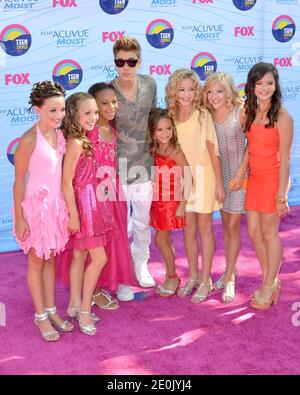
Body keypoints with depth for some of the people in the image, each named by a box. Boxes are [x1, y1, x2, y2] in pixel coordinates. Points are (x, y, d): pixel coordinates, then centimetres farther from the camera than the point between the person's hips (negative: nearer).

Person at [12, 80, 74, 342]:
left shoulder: (60, 134, -2)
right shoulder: (29, 140, -21)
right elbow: (19, 180, -16)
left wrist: (66, 207, 10)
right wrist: (19, 217, -13)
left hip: (56, 205, 6)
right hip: (35, 206, -6)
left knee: (51, 258, 17)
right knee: (37, 261, 9)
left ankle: (51, 310, 31)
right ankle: (41, 316, 23)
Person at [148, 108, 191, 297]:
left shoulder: (175, 151, -15)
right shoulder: (154, 151, 3)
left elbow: (188, 177, -15)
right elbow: (154, 177, 10)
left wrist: (183, 204, -16)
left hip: (172, 201, -6)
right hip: (157, 201, 6)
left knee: (161, 240, -1)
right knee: (166, 240, 12)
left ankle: (172, 278, 16)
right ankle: (170, 277, 25)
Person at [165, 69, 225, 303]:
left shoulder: (203, 115, -10)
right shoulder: (170, 117, 1)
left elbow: (213, 150, -9)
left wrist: (219, 184, -10)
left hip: (202, 175, -3)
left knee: (204, 227, 5)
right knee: (188, 229, 11)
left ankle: (205, 280, 16)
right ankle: (193, 276, 27)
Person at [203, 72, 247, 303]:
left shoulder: (241, 113, -15)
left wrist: (241, 172, -14)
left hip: (239, 174, -4)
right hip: (219, 174, 4)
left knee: (233, 227, 1)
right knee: (226, 225, 13)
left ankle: (229, 279, 10)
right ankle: (231, 271, 27)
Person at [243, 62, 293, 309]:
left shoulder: (282, 117, -13)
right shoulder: (250, 112, 6)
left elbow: (285, 158, -14)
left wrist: (281, 194, -15)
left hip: (272, 177, -6)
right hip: (254, 177, 6)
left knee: (269, 232, 3)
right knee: (254, 232, 10)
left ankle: (269, 285, 20)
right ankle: (271, 281, 28)